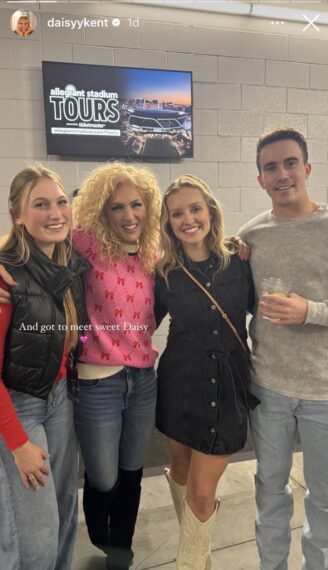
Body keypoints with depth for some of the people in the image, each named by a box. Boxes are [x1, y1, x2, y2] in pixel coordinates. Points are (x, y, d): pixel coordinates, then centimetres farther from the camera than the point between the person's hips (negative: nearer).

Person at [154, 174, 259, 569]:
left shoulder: (238, 261, -7)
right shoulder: (164, 272, -7)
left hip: (228, 387, -1)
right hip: (181, 386, 1)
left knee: (202, 492, 5)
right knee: (181, 472, 21)